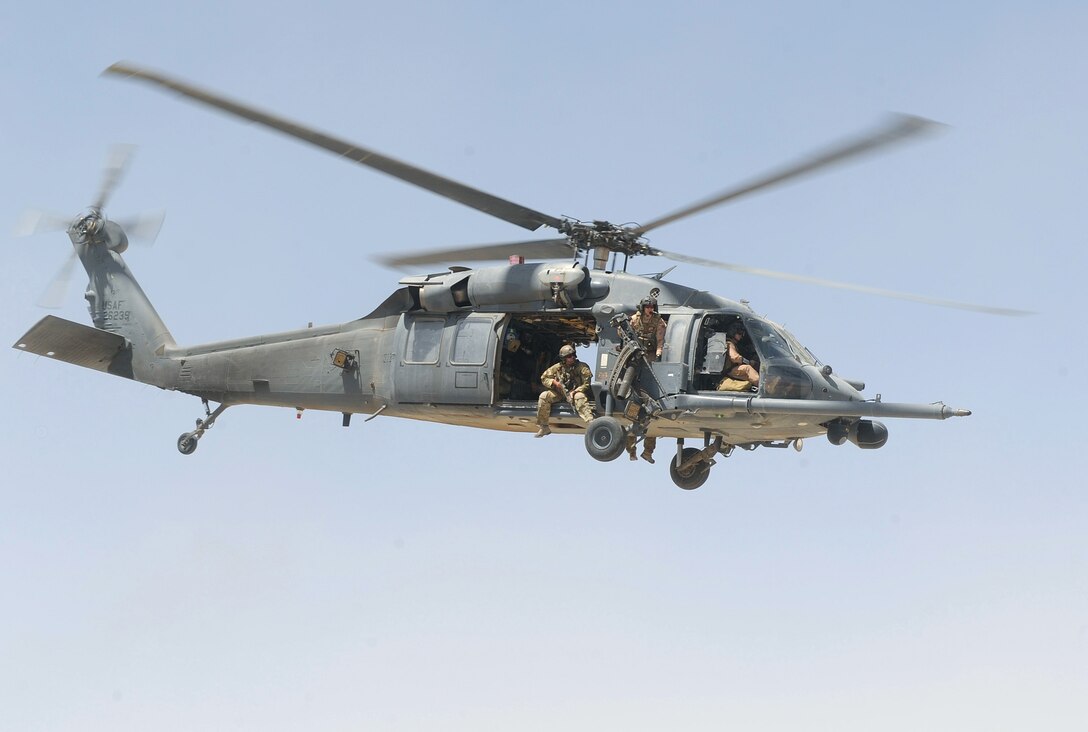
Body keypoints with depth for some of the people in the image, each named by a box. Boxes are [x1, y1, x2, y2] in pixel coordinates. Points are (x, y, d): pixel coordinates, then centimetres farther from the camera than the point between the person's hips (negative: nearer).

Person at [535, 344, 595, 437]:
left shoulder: (582, 367, -7)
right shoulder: (558, 367, 2)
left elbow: (586, 384, -13)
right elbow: (544, 378, 9)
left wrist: (574, 392, -25)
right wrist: (554, 382, -12)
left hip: (576, 392, -3)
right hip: (560, 394, 4)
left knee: (580, 398, -38)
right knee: (544, 396, -19)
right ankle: (544, 427, -10)